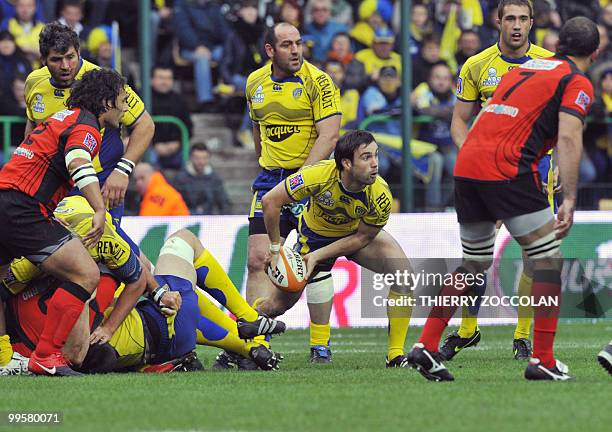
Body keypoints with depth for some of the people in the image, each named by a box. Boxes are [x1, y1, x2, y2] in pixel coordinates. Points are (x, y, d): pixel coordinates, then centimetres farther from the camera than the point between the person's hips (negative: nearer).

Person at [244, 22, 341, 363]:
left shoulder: (318, 82, -9)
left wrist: (299, 178, -22)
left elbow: (329, 135, -15)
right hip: (270, 180, 5)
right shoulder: (255, 83, 7)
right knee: (259, 260, -4)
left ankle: (320, 344, 6)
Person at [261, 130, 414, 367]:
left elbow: (362, 237, -17)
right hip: (315, 234, -1)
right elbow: (270, 201, -25)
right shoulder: (319, 175, -37)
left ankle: (396, 355, -16)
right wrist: (275, 250, -19)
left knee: (402, 271, -25)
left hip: (359, 234, 1)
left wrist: (318, 256, -22)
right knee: (279, 305, 2)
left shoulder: (380, 196, -33)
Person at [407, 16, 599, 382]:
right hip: (509, 170, -7)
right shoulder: (577, 83, 3)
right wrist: (570, 201, -18)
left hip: (466, 166, 7)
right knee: (549, 260, 2)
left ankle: (426, 347, 14)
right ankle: (543, 361, -3)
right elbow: (568, 139, -13)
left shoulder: (525, 68, 25)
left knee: (473, 264, 19)